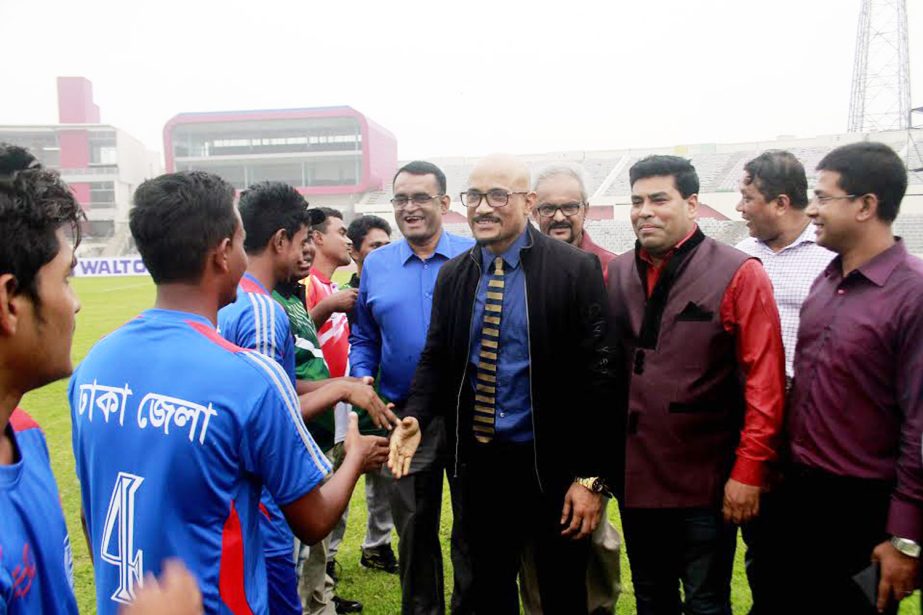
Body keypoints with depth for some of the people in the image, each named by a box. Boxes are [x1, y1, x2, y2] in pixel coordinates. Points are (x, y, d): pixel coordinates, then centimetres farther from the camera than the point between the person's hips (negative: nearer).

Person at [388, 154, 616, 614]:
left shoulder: (576, 270, -11)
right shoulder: (452, 275, 4)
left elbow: (597, 373, -11)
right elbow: (435, 358, 9)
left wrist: (590, 476, -13)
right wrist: (415, 416, -11)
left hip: (552, 467, -4)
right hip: (480, 463, 4)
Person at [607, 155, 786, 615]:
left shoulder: (739, 274, -9)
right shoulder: (616, 273, 3)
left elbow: (765, 382, -11)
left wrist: (748, 471, -13)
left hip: (707, 482, -4)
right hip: (635, 475, 4)